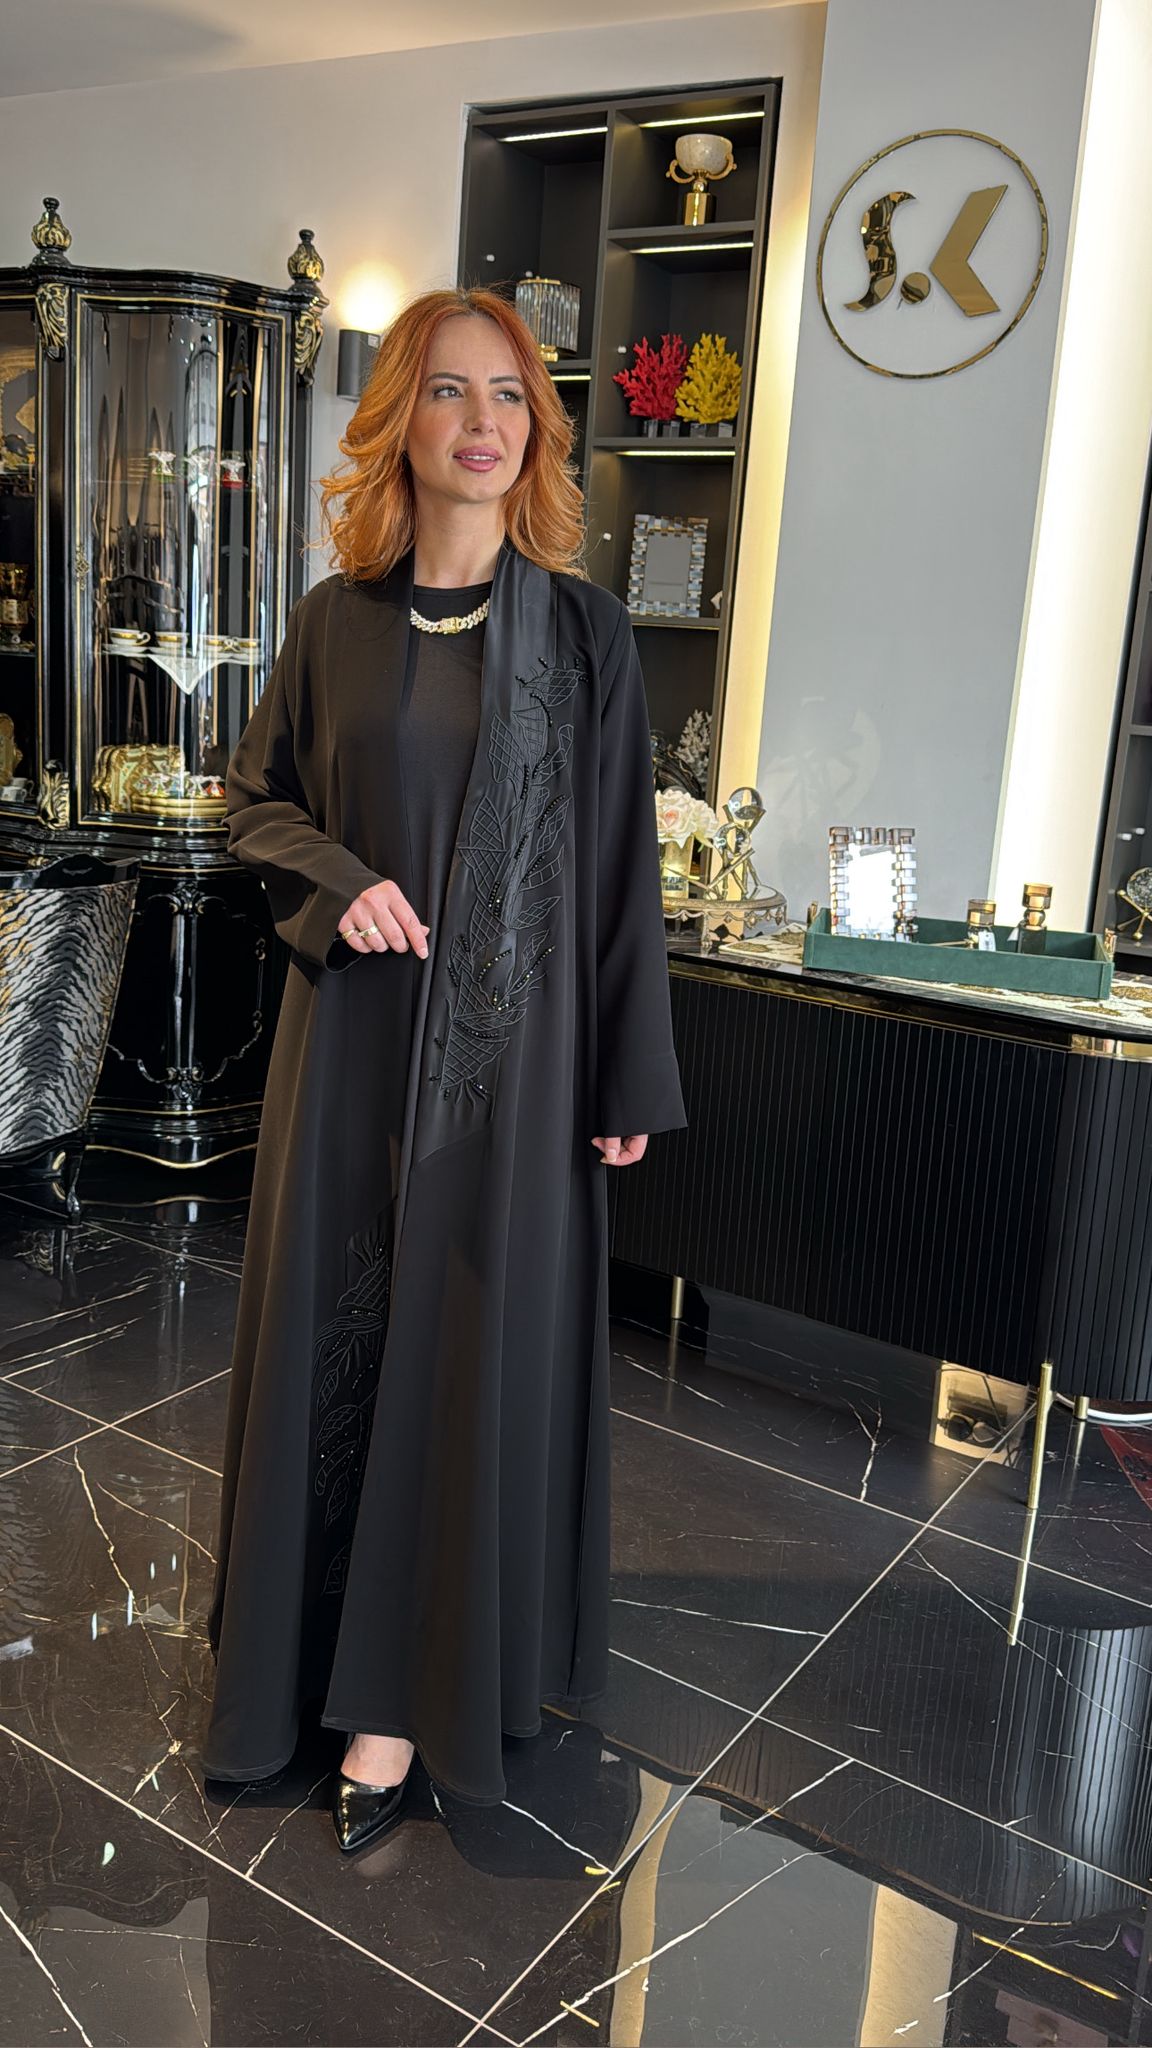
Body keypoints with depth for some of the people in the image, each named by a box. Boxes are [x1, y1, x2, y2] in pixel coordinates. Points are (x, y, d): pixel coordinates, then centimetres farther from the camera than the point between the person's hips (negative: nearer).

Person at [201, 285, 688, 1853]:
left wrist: (634, 1080, -2)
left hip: (511, 1035, -2)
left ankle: (408, 1689, 18)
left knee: (474, 1333, 3)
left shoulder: (583, 626, -1)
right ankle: (329, 1630, 30)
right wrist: (334, 882, -10)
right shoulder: (336, 618, 4)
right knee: (333, 1323, 9)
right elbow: (258, 796, 13)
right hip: (356, 1030, 2)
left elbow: (620, 857, -1)